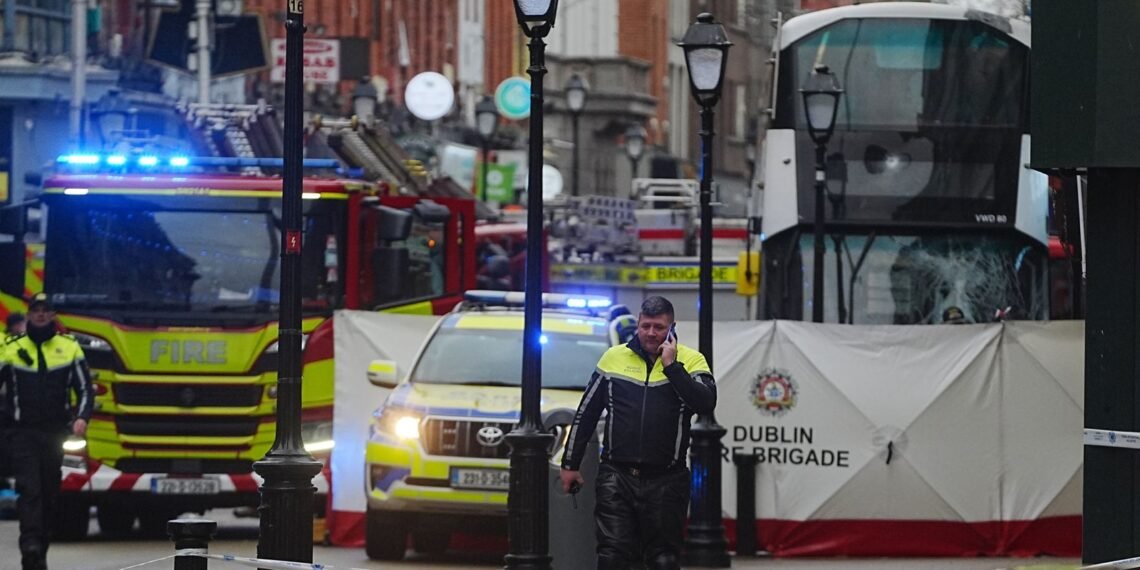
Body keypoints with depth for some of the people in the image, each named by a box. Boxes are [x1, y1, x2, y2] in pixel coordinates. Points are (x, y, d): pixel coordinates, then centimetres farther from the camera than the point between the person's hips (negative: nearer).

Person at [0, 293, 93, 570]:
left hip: (55, 432, 2)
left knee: (49, 492, 8)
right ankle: (30, 545, -28)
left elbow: (85, 388, 7)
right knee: (29, 488, -18)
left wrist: (82, 417, -10)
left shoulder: (69, 347, 6)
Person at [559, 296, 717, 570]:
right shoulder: (614, 358, 7)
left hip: (667, 482, -1)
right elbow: (586, 414, 12)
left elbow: (706, 403, -16)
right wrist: (570, 464, 13)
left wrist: (671, 365, -16)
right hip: (617, 476, 1)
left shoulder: (690, 361, 2)